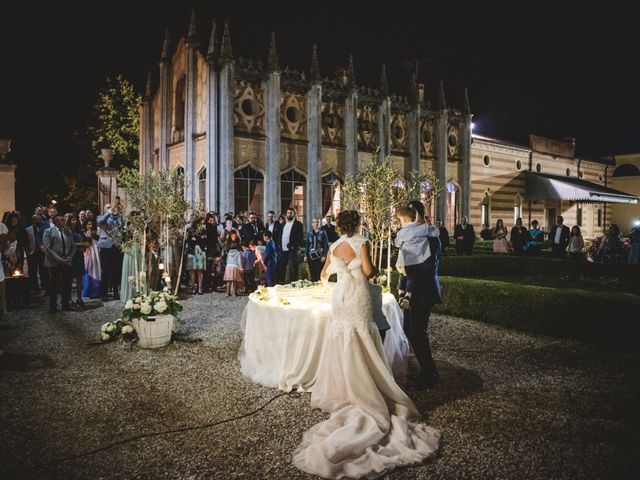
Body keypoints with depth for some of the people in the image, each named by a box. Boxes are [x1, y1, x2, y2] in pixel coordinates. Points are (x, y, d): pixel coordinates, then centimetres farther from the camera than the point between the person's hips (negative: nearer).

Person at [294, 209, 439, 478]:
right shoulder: (362, 243, -7)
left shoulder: (333, 247, 7)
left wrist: (328, 276, 41)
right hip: (358, 298, -4)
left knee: (343, 344, 12)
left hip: (339, 297, 4)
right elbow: (368, 271, -17)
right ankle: (365, 393, 7)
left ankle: (341, 391, 18)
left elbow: (325, 275, 17)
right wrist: (375, 271, 7)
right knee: (361, 346, 2)